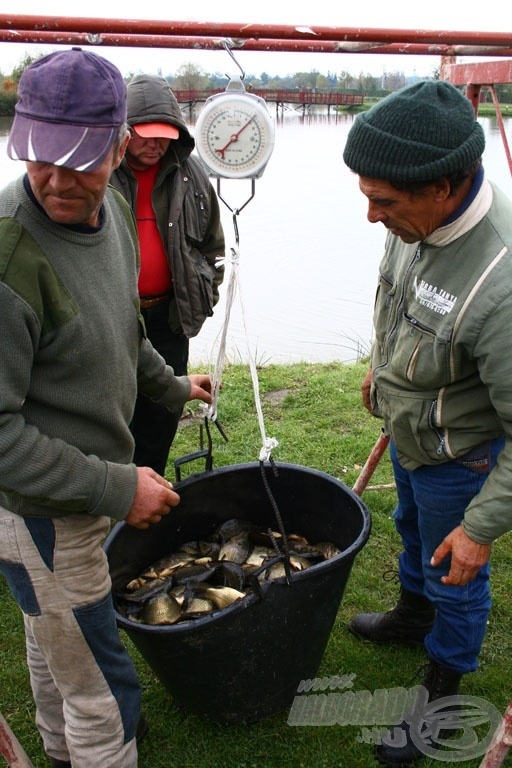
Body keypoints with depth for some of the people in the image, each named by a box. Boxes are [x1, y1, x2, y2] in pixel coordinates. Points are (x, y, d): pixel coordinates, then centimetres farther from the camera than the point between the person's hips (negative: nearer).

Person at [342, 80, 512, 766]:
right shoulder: (418, 218, -16)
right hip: (409, 431, 8)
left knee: (455, 576, 17)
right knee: (412, 530, 31)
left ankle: (442, 694, 45)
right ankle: (413, 613, 63)